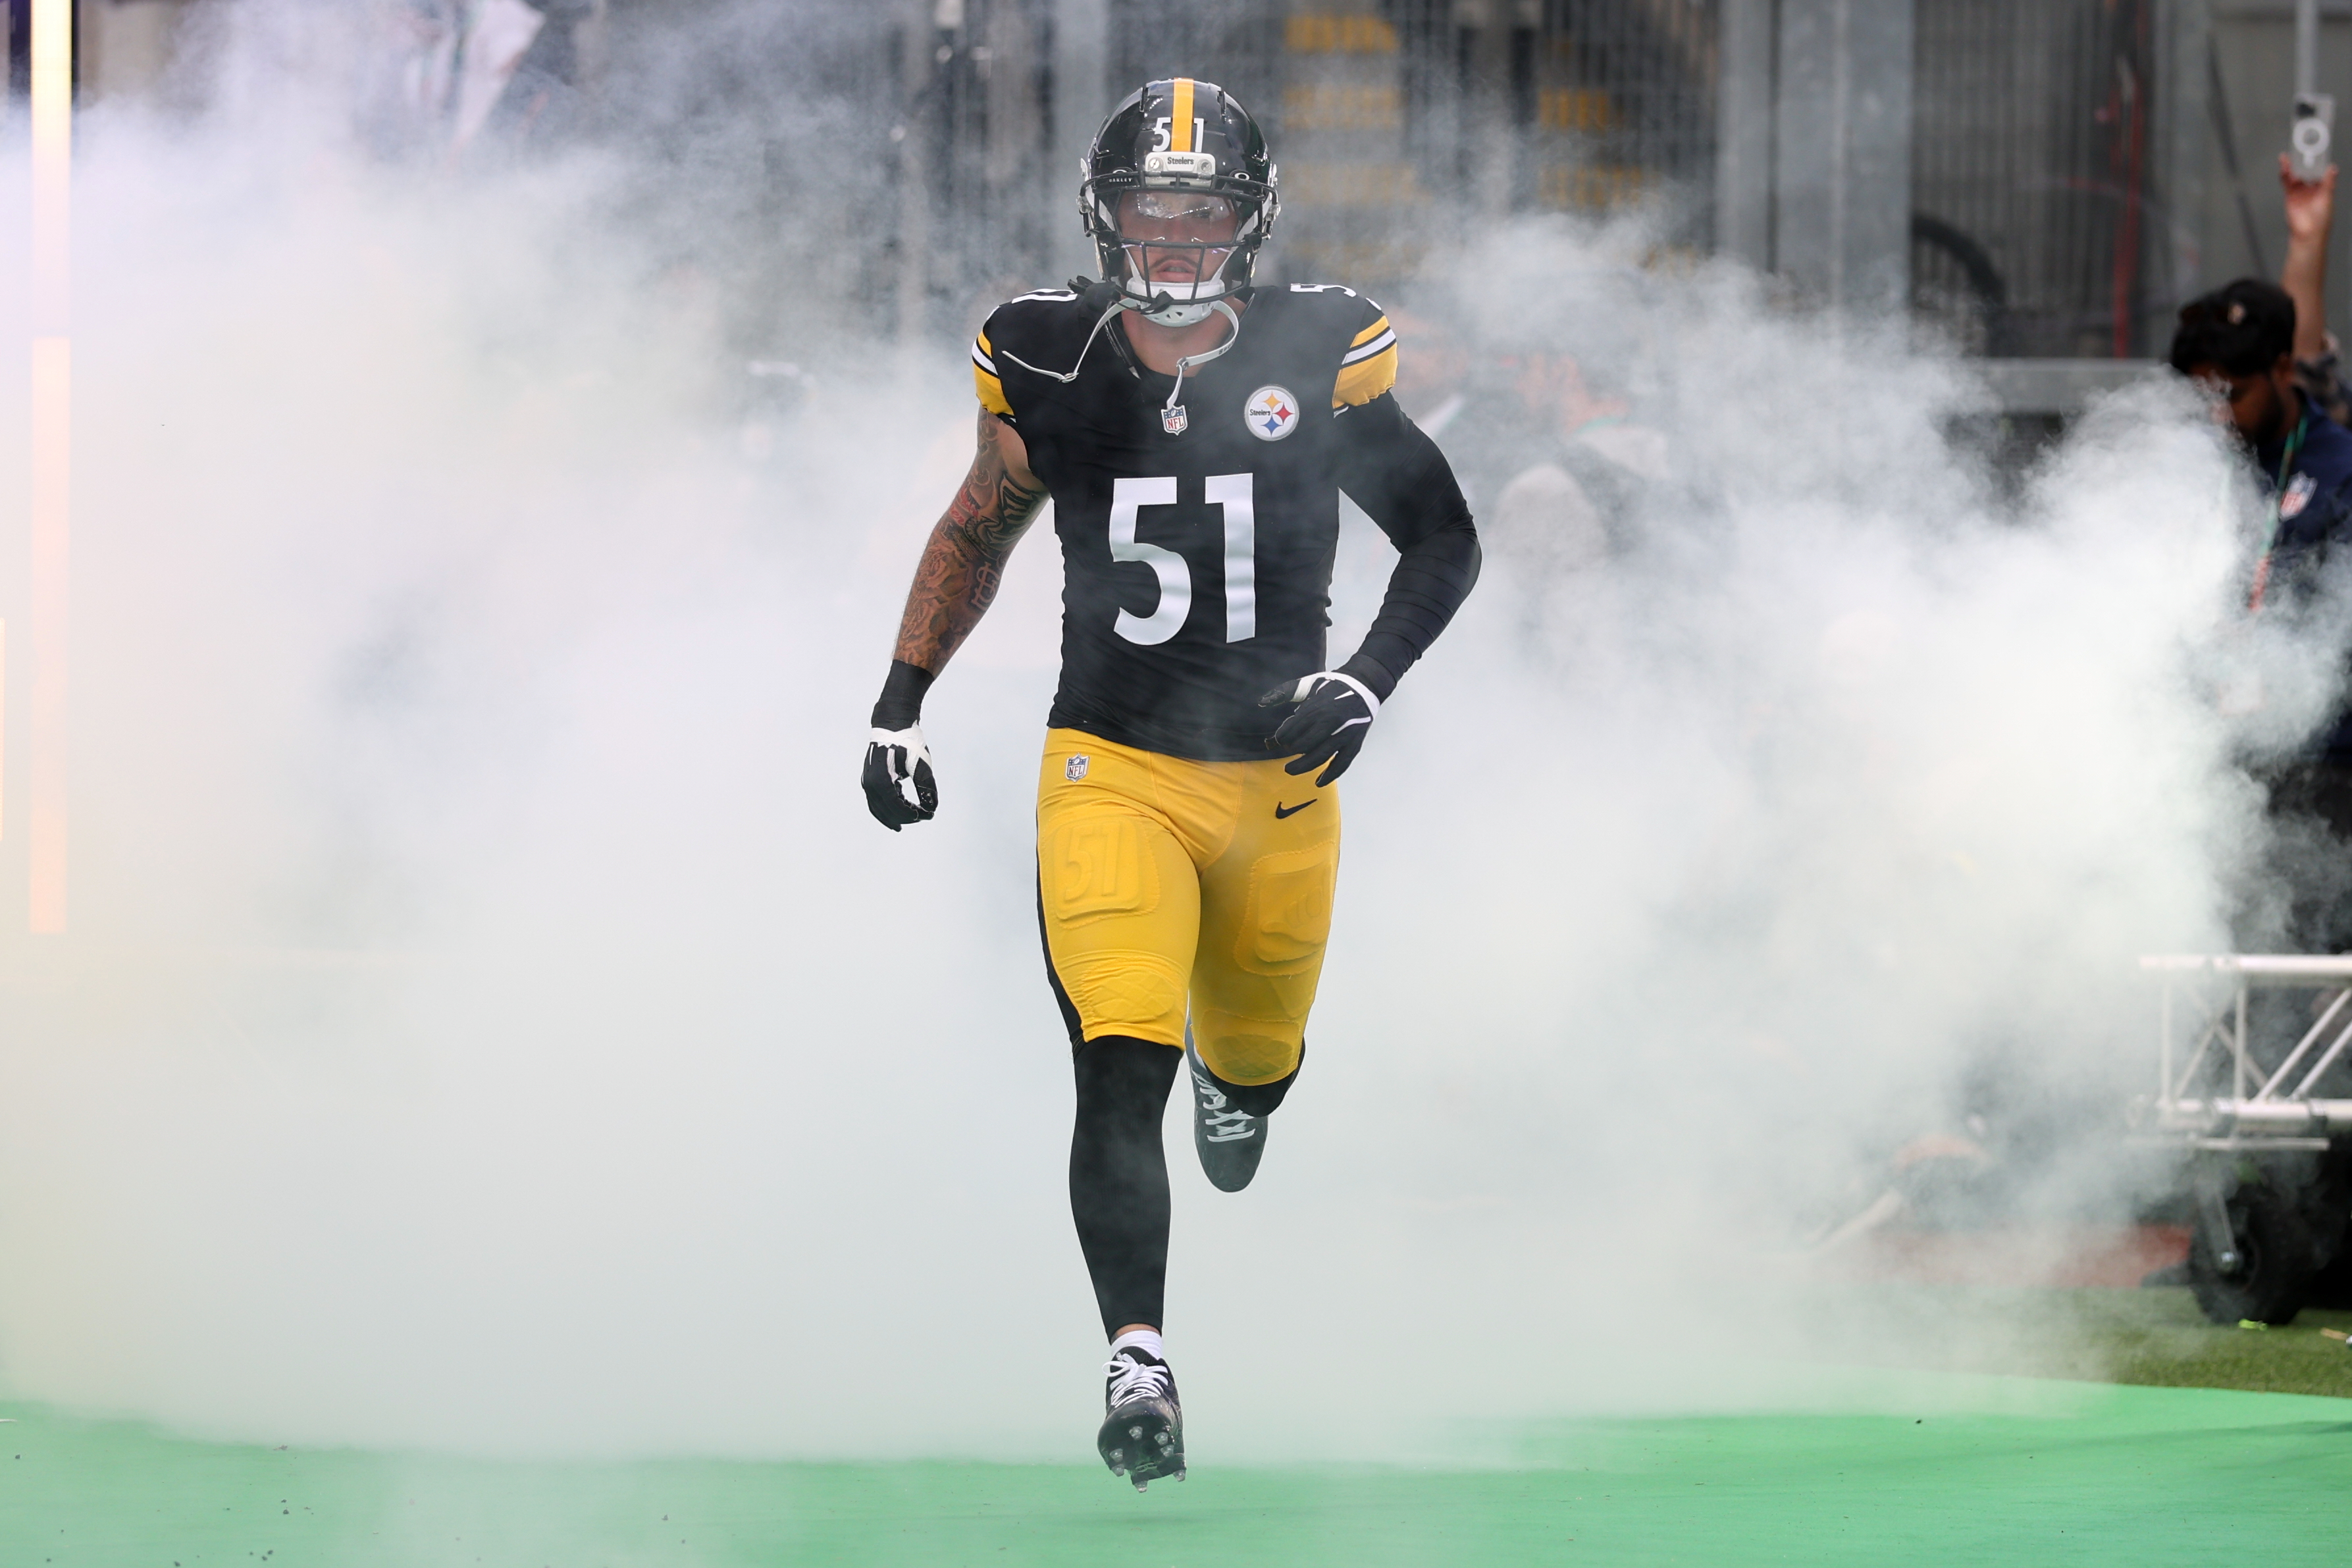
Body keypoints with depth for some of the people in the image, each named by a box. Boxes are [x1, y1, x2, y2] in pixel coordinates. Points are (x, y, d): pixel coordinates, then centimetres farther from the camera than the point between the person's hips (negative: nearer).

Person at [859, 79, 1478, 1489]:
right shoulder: (1048, 366, -1)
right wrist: (902, 698, 11)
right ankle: (1137, 1361, -23)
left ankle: (1232, 1078, 56)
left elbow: (1447, 539, 4)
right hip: (1112, 773, -1)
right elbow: (978, 533, 16)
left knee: (1254, 1068, 18)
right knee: (1120, 1075, -20)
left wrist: (1369, 682, -11)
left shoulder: (1317, 359, -4)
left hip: (1278, 778, 1)